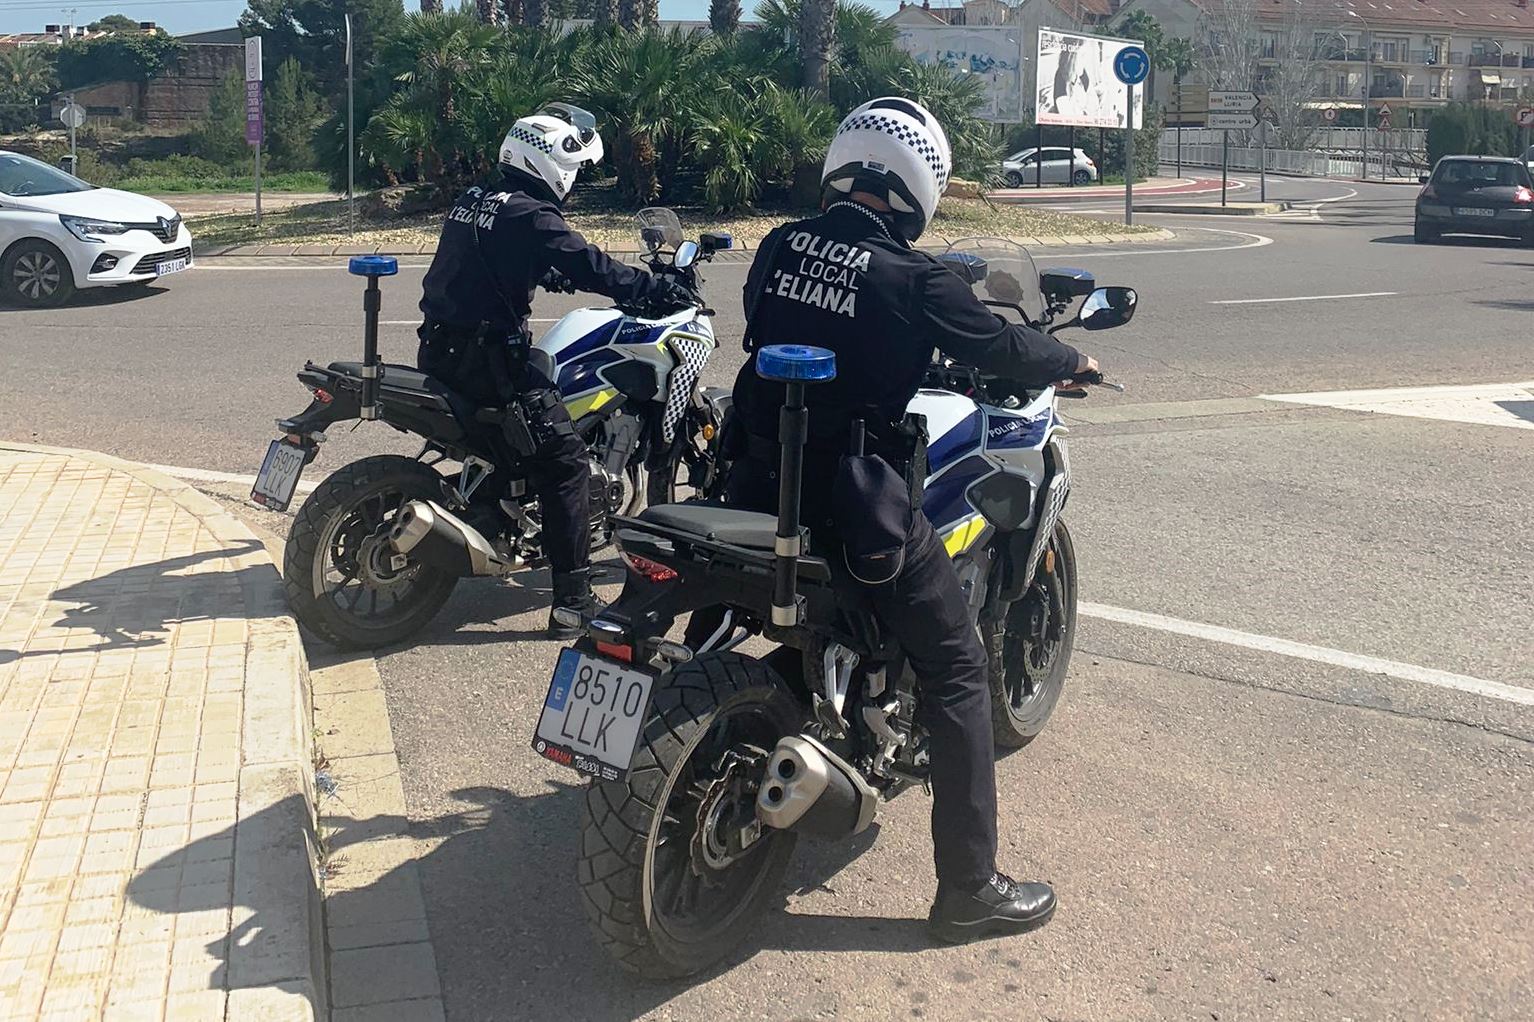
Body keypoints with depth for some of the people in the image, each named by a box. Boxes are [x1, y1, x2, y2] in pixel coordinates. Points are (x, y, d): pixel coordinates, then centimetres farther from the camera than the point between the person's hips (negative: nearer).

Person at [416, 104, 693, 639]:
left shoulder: (473, 199, 14)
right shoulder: (531, 214, -13)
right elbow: (593, 269, -17)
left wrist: (549, 271, 39)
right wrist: (665, 290, -9)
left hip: (439, 348, 9)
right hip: (488, 355, -9)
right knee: (564, 459, -7)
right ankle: (573, 602, -9)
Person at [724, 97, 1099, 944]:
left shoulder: (778, 248, 5)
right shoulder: (910, 277, -12)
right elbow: (998, 348, -4)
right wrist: (1071, 359, 17)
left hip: (759, 479, 7)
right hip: (854, 499, -6)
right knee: (955, 675, 4)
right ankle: (969, 889, 7)